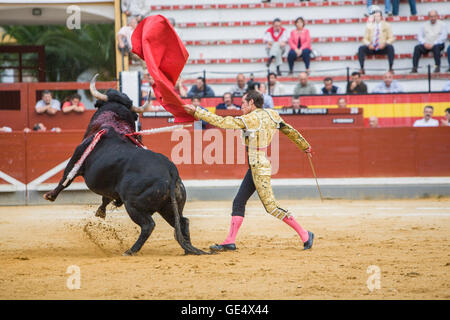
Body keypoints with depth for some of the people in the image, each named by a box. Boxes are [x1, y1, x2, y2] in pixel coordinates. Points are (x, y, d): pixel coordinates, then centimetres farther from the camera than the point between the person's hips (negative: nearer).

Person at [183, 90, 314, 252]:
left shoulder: (251, 119, -17)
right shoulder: (271, 114, 7)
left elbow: (221, 122, -17)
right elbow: (289, 130, 19)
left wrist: (196, 112, -11)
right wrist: (304, 145, 35)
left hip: (259, 168, -10)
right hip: (255, 168, 10)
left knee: (271, 206, -6)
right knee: (238, 202, 11)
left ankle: (304, 235, 1)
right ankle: (230, 242, 12)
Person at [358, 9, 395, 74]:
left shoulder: (386, 25, 10)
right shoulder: (369, 26, 13)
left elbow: (391, 38, 4)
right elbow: (365, 39, 10)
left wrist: (385, 43, -17)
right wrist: (368, 44, -14)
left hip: (382, 48, -1)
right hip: (371, 48, 1)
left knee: (390, 47, -33)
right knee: (361, 48, -27)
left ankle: (390, 68, -33)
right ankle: (362, 68, -29)